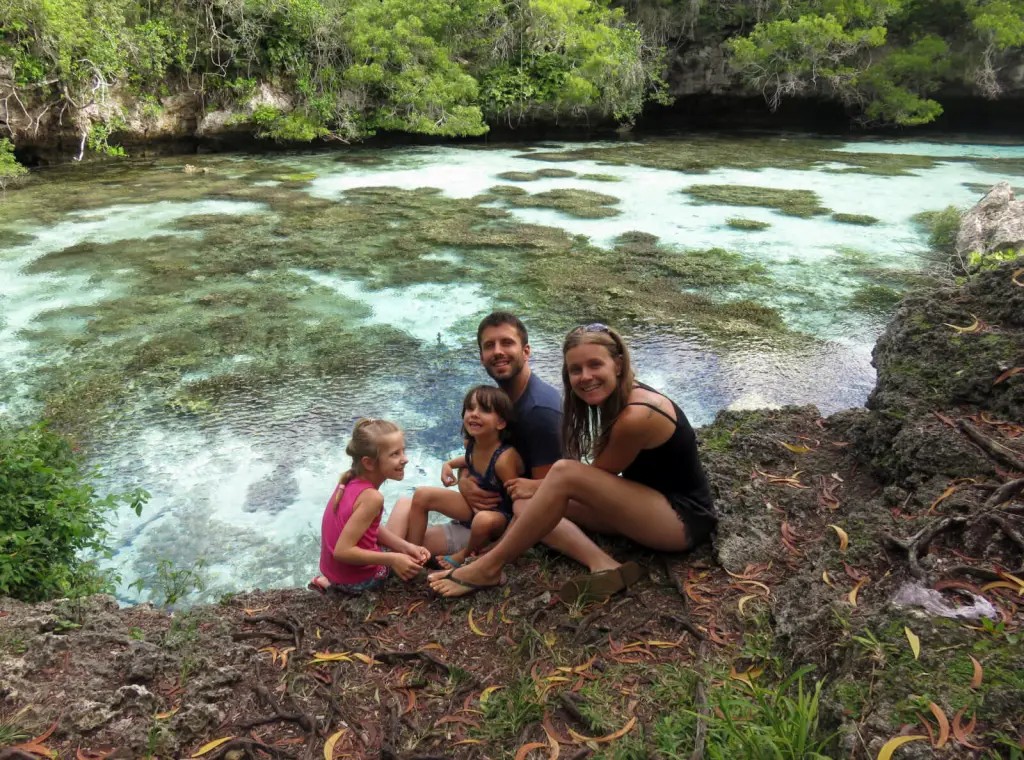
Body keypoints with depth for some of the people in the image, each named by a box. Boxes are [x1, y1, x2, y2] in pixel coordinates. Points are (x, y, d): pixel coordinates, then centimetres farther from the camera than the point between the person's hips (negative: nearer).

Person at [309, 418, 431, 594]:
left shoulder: (351, 480, -4)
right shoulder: (371, 497, -27)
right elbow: (342, 551, -29)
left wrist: (406, 547, -6)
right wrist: (393, 559, -23)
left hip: (333, 570, 6)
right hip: (357, 581, -6)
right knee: (416, 564, 14)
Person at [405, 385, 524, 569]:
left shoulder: (505, 458, -32)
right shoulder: (471, 443, -11)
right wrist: (450, 464, 0)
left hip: (502, 515, -7)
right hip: (477, 506, 8)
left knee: (484, 520, -42)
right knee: (422, 495, 1)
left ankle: (464, 556, -7)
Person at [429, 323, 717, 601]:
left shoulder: (636, 417, -24)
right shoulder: (619, 395, 2)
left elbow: (596, 475, -11)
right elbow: (597, 480, 7)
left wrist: (542, 487, 2)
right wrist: (540, 493, -2)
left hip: (684, 518, -9)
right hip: (651, 504, 9)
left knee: (564, 474, -26)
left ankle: (489, 568, -17)